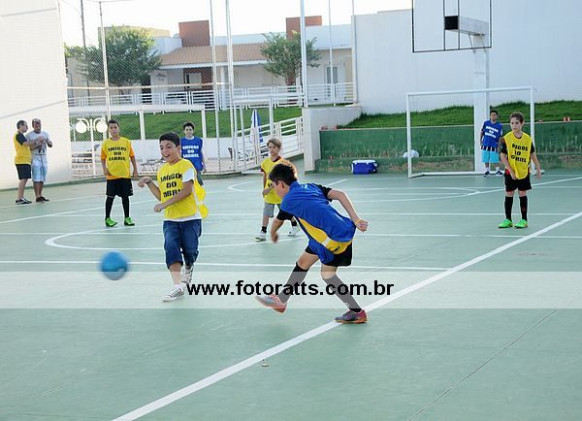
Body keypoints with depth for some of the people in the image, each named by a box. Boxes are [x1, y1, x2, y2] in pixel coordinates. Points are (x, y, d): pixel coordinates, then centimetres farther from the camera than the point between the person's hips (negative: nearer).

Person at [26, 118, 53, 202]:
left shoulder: (45, 134, 12)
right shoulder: (29, 135, -3)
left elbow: (50, 145, 6)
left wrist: (48, 142, -16)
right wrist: (37, 145, -20)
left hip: (44, 158, 5)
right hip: (35, 158, -5)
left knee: (42, 178, 7)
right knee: (36, 178, -10)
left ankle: (40, 195, 14)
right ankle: (37, 197, -11)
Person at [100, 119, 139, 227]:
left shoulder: (126, 142, 2)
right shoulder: (106, 143, 2)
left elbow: (132, 156, 7)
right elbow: (103, 158, 8)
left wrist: (135, 170, 3)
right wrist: (104, 168, -6)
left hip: (125, 174, 1)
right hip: (112, 175, -1)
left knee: (125, 196, 7)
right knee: (110, 197, 4)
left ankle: (127, 218, 17)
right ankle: (107, 218, 14)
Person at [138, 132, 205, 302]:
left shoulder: (185, 165, -7)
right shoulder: (162, 170, 14)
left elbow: (187, 190, -18)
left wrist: (165, 204, -21)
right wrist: (149, 183, 5)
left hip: (190, 218, -4)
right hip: (170, 219, 5)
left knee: (189, 250, 0)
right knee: (171, 247, -16)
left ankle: (188, 268, 37)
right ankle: (177, 286, -21)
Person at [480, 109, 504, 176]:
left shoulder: (499, 126, -3)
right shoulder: (486, 123, 1)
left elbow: (500, 137, 1)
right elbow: (482, 132, 11)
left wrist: (498, 146, -3)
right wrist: (481, 141, 8)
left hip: (494, 146, -2)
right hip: (485, 145, 2)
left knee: (495, 159, -1)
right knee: (486, 159, 8)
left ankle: (497, 171, 14)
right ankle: (487, 170, 21)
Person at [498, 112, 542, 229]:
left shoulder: (527, 139, -1)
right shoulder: (506, 138, -8)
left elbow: (533, 154, 9)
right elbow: (503, 156, -9)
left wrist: (538, 169, 10)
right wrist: (510, 170, -15)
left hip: (524, 172, 1)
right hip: (510, 172, -1)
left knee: (523, 194, 5)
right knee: (509, 195, 5)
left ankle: (524, 220, 12)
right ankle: (508, 220, 14)